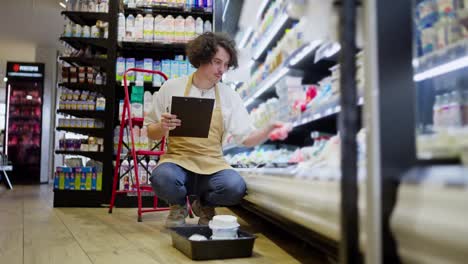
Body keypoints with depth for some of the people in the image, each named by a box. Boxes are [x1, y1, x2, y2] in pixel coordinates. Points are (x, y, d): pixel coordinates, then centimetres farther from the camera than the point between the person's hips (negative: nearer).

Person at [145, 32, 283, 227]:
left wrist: (269, 130, -15)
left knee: (235, 187, -31)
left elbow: (247, 139, 4)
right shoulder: (172, 87, 2)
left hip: (213, 165, 2)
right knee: (162, 178, -36)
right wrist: (162, 127, -16)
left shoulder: (229, 96, 6)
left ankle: (204, 205, 7)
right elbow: (152, 134, 8)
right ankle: (179, 206, 4)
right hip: (178, 159, -1)